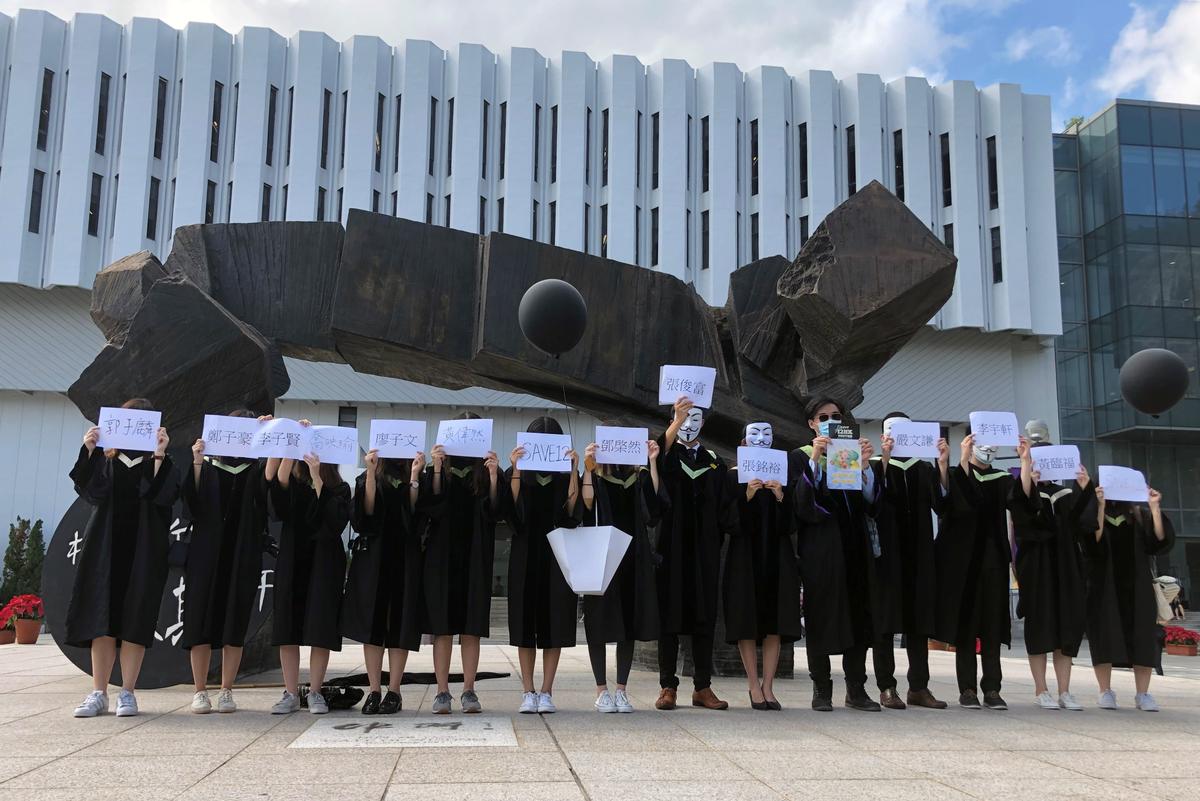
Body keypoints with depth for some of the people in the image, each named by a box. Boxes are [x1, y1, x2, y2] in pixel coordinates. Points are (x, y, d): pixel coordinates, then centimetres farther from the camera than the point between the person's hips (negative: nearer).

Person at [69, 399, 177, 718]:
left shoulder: (160, 462, 7)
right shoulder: (106, 460, 12)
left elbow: (164, 496, -11)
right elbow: (89, 489, -5)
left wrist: (159, 456, -19)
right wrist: (88, 451, -15)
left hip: (143, 550, -2)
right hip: (106, 548, 2)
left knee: (135, 619, -3)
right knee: (102, 618, -1)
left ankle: (127, 693, 2)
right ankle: (99, 693, 4)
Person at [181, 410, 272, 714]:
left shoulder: (256, 469, 8)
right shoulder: (208, 465, 7)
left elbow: (269, 486, -15)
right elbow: (193, 506, -5)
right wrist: (197, 463, -15)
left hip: (243, 556, 0)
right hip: (206, 552, 0)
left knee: (235, 621, 2)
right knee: (201, 620, -1)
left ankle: (226, 691, 9)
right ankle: (200, 691, 8)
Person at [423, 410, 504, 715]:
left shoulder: (488, 470, 7)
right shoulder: (441, 467, 7)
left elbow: (495, 512, -3)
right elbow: (431, 506, -6)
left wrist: (493, 476, -15)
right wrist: (437, 469, -14)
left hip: (475, 555, 0)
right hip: (442, 554, 0)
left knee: (471, 626, 1)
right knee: (442, 625, 0)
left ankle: (469, 691, 6)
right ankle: (442, 692, 5)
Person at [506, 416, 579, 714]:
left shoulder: (567, 476, 7)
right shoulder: (517, 475, 7)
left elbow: (573, 510, -10)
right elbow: (512, 510, -10)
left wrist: (574, 470, -14)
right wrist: (516, 471, -15)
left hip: (558, 555, 0)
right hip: (525, 555, 0)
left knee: (554, 623, -1)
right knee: (525, 623, 1)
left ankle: (546, 693, 4)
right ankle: (528, 692, 7)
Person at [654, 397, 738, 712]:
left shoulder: (714, 462, 15)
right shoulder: (667, 454, 6)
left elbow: (725, 506, 10)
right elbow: (657, 461, -20)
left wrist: (730, 530, -7)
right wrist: (676, 422, -33)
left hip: (705, 550, 3)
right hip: (672, 547, -3)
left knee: (704, 616, 5)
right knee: (670, 615, 0)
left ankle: (702, 687, 11)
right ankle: (667, 686, 5)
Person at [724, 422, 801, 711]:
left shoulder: (782, 474, 10)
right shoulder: (734, 476, 3)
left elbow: (791, 523, 4)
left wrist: (781, 495, -12)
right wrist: (747, 495, -19)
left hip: (777, 555, 2)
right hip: (745, 556, -2)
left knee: (775, 622, 0)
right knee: (747, 621, -2)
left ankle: (768, 687, 5)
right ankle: (754, 686, 5)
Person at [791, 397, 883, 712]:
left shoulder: (854, 454, 15)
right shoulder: (801, 457, 4)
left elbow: (872, 504, 4)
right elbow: (801, 504, -12)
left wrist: (865, 466, -10)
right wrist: (814, 460, -20)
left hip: (854, 545, 4)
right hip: (820, 548, -4)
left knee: (858, 615, 3)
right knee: (820, 617, -2)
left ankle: (856, 689, 9)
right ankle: (821, 689, 5)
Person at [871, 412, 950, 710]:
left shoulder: (925, 469, 14)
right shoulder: (876, 466, 2)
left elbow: (942, 504, -1)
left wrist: (943, 464, -11)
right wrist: (885, 460, -27)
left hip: (919, 553, 4)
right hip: (886, 552, -4)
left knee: (918, 619, 5)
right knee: (886, 620, -2)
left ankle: (918, 687, 10)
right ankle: (887, 688, 0)